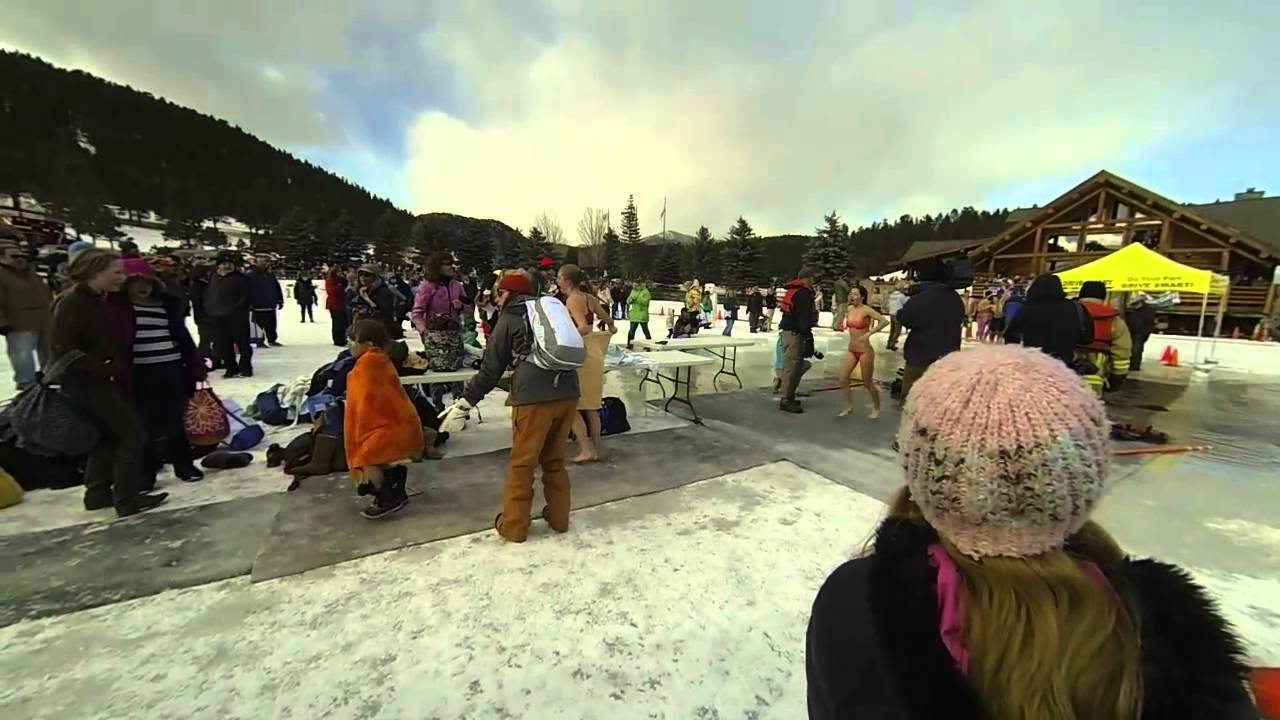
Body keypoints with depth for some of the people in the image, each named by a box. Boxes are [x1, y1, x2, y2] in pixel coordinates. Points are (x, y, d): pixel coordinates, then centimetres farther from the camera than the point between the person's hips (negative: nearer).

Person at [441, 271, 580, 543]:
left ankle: (513, 526, 20)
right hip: (568, 394, 6)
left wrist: (466, 400, 12)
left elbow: (491, 369, 5)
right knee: (554, 460, 20)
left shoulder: (508, 319, 8)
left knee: (521, 464, 9)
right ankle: (559, 518, 28)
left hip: (534, 398, -5)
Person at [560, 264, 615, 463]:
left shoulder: (572, 299, -13)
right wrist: (611, 328, 39)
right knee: (591, 406, 14)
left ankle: (586, 449, 2)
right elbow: (608, 321, 19)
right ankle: (596, 449, 21)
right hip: (594, 353, 8)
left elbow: (583, 328, -26)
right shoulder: (589, 298, 9)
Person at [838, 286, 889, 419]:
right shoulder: (849, 309, 4)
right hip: (851, 350, 6)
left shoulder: (867, 310, -15)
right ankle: (849, 407, 13)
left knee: (868, 383, 6)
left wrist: (869, 333, -26)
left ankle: (876, 409, 28)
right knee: (842, 379, -3)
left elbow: (884, 321, -26)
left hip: (865, 351, -6)